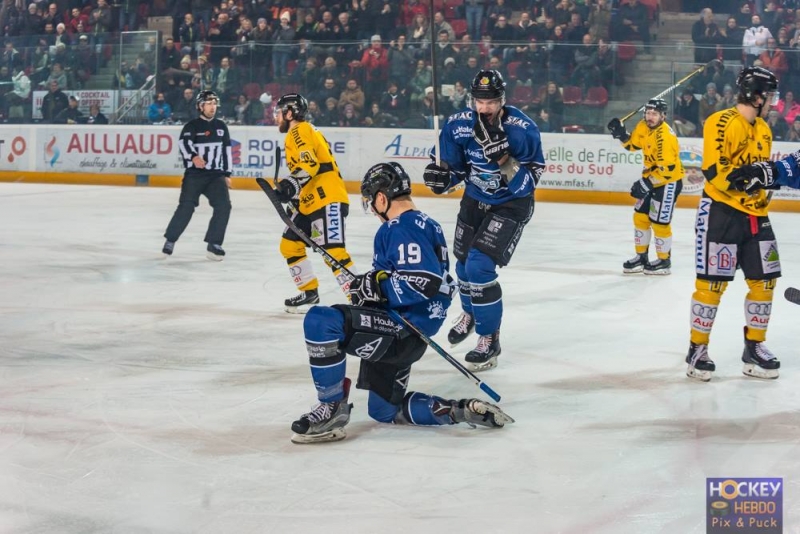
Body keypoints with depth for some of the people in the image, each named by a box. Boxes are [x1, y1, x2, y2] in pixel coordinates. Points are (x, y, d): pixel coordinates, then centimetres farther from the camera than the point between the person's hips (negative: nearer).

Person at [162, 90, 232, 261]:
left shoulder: (221, 126, 14)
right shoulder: (192, 126, -2)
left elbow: (226, 150, 18)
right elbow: (184, 142, -21)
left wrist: (227, 174, 14)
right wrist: (193, 156, -40)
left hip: (216, 175, 4)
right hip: (194, 174, -4)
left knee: (224, 205, -11)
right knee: (186, 207, -15)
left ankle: (214, 245, -3)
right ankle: (170, 240, 1)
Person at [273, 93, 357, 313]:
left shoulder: (299, 132, -9)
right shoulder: (302, 132, 24)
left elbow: (309, 165, -23)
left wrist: (291, 184, -32)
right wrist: (294, 195, 26)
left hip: (328, 199, -11)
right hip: (311, 202, 11)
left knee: (332, 250, -20)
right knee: (290, 244, 15)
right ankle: (309, 292, 21)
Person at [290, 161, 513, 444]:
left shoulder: (401, 227, -15)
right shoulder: (425, 224, 18)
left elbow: (424, 281, -28)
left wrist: (376, 287, -18)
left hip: (403, 330, -11)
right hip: (401, 335, 11)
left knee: (320, 321, -25)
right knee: (384, 410, 21)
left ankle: (332, 409, -16)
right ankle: (462, 411, 13)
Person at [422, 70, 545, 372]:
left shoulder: (522, 128, -26)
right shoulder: (458, 125, -14)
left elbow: (529, 180, -26)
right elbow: (455, 167, 0)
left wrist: (503, 157, -40)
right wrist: (442, 178, -22)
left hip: (511, 204, -5)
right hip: (475, 199, 5)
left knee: (480, 267, -18)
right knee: (464, 264, 20)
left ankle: (490, 338, -2)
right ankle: (470, 313, 53)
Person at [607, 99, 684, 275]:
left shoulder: (665, 136, -29)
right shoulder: (643, 127, -2)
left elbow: (667, 168, -30)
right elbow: (633, 144, 14)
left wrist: (646, 184, -28)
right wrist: (621, 134, -6)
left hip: (669, 180, -9)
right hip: (651, 179, 9)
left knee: (659, 221, -5)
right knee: (640, 216, 10)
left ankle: (664, 261, 10)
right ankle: (641, 257, 22)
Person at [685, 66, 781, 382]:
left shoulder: (763, 130, 15)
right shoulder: (722, 123, -13)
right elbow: (714, 170, -20)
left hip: (755, 215, 8)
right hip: (721, 211, -8)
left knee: (763, 281, 7)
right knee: (712, 283, -5)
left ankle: (754, 347, 19)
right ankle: (697, 349, 6)